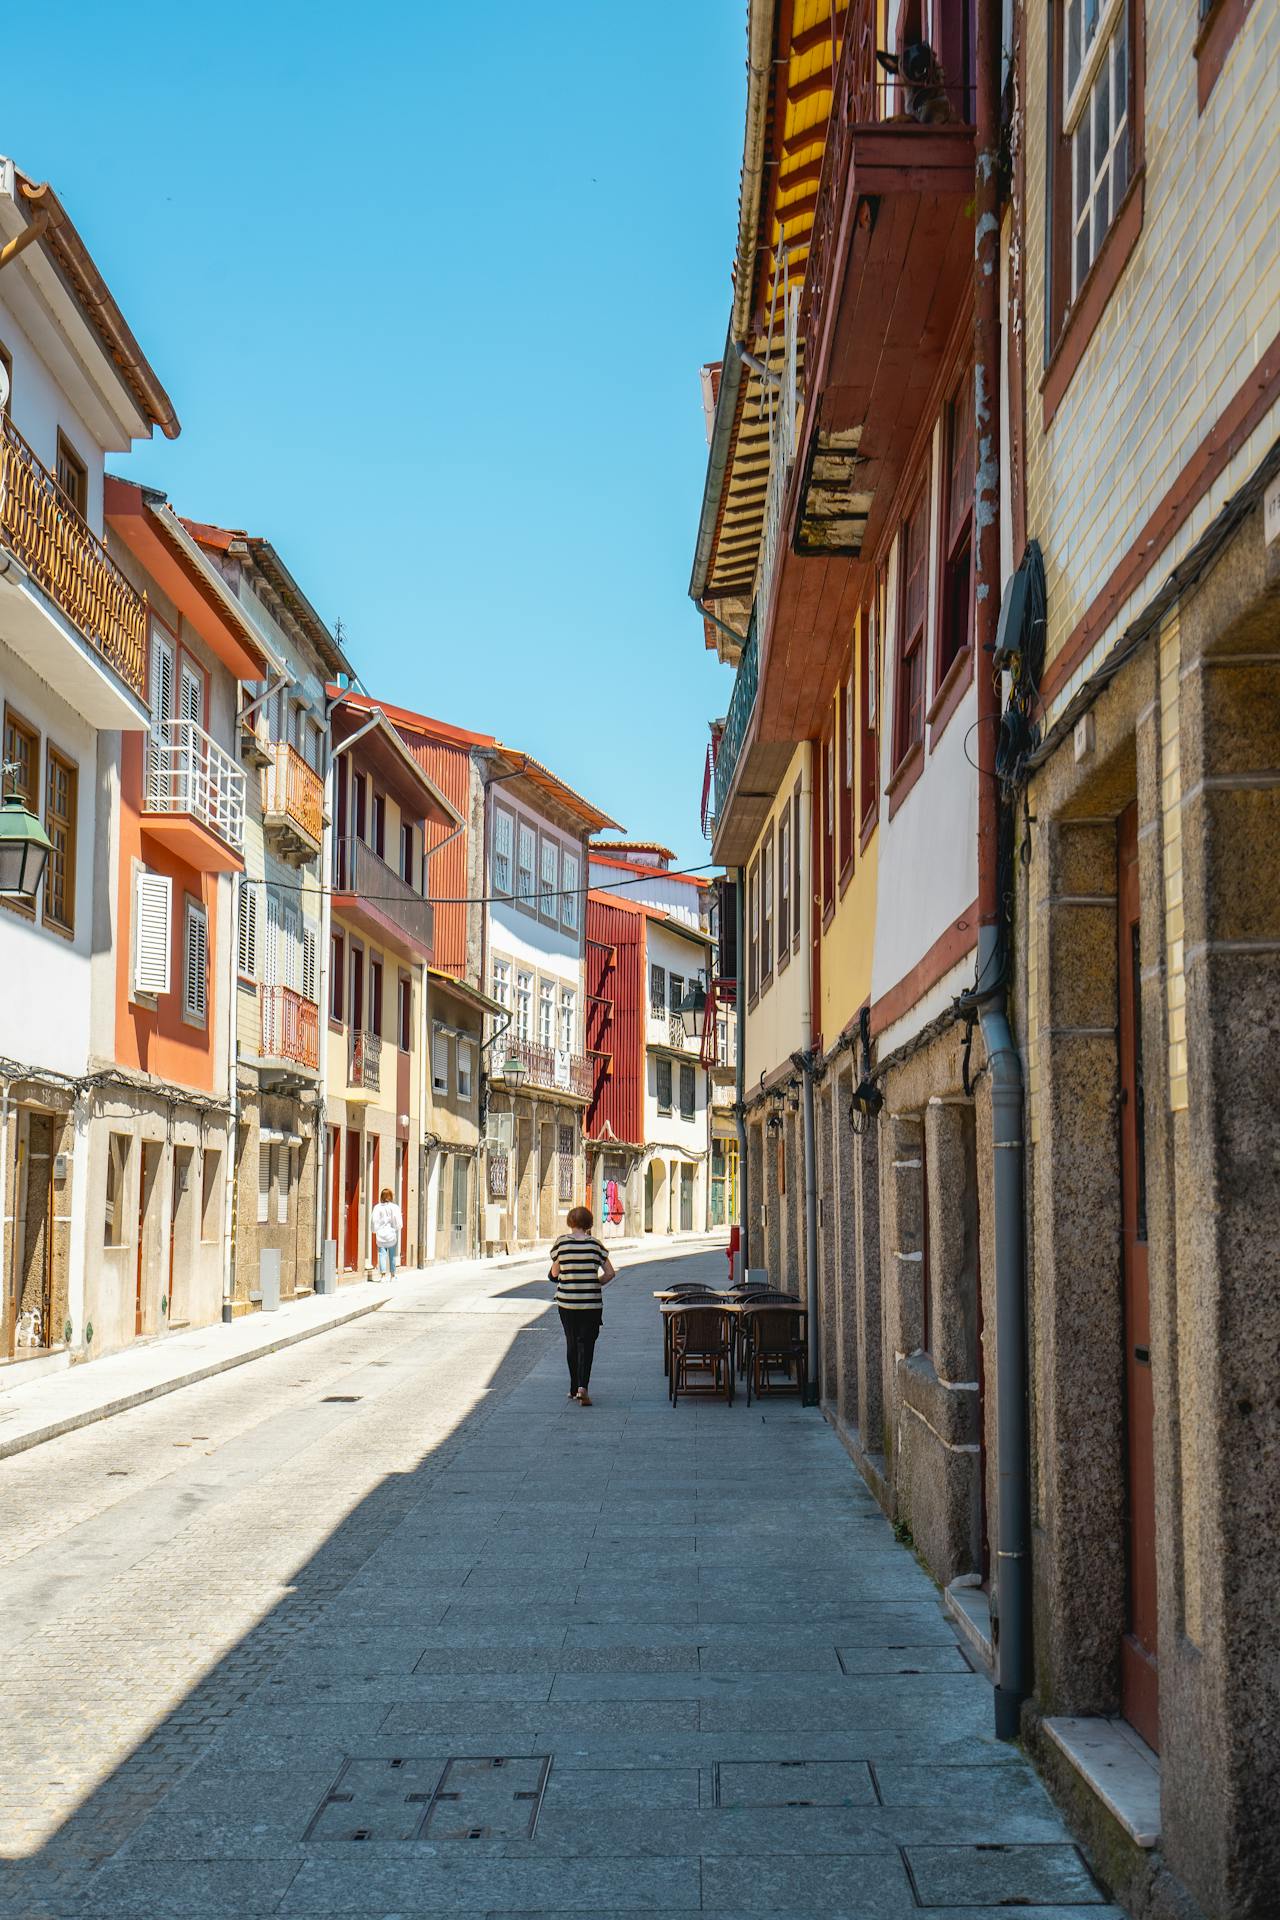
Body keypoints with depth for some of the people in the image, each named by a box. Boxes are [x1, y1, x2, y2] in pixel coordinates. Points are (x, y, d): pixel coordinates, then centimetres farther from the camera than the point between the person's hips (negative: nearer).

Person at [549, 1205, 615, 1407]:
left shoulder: (561, 1242, -4)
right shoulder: (594, 1244, -3)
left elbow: (554, 1273, 4)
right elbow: (610, 1273, -2)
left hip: (566, 1301, 1)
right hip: (591, 1303, -1)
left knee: (572, 1343, 14)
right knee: (586, 1343, 2)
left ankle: (574, 1388, 18)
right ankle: (583, 1386, -16)